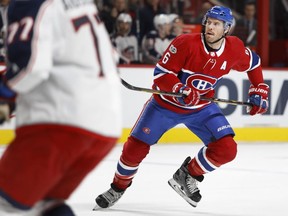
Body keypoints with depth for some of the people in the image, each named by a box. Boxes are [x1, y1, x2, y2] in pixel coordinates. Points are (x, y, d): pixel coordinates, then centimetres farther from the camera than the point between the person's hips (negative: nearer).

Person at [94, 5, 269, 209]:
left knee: (226, 149, -15)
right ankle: (118, 188, 23)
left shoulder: (234, 49, -12)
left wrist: (259, 91, 4)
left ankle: (188, 176, 8)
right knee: (136, 146, -3)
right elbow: (161, 73, -22)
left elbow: (253, 63, 10)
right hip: (166, 103, -3)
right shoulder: (186, 43, -24)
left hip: (201, 108, 3)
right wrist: (179, 89, -38)